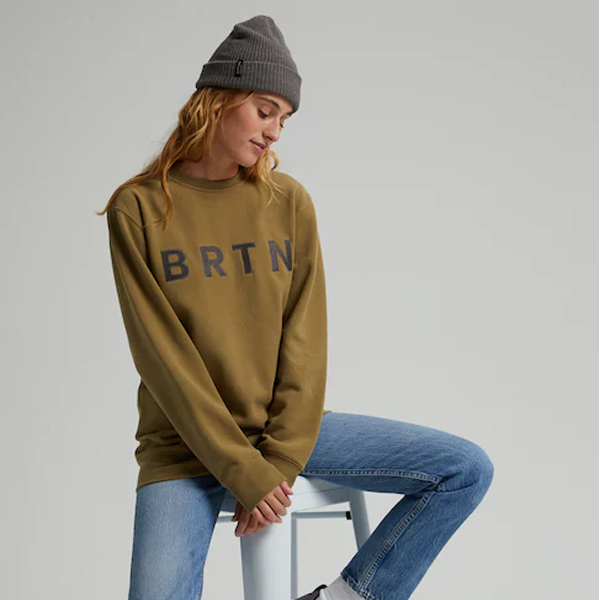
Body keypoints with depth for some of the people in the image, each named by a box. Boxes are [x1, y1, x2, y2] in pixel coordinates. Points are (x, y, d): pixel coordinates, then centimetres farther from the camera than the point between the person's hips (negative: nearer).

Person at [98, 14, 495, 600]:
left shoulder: (289, 202, 3)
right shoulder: (139, 208, -6)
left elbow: (305, 340, -2)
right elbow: (162, 356, -11)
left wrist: (282, 459, -12)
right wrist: (244, 471, -16)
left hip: (287, 428, 3)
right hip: (188, 441, -3)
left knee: (468, 469, -7)